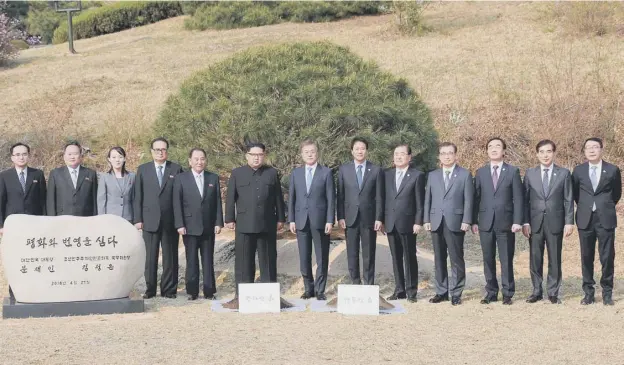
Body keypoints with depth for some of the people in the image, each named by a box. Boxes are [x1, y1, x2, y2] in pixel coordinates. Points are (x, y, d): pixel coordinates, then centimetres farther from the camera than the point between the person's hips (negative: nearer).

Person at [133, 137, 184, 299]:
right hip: (150, 221, 0)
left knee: (170, 257, 3)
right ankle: (150, 289, 10)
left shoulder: (176, 169, 6)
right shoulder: (143, 170, 9)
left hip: (170, 221, 0)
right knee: (150, 257, 2)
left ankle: (169, 289, 10)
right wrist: (138, 219, -1)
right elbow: (138, 196, 7)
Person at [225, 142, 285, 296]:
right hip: (244, 224, -1)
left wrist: (280, 218, 7)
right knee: (244, 262, 1)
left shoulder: (272, 173, 10)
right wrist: (229, 219, 1)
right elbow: (230, 198, 5)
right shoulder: (237, 173, 7)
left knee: (268, 261, 5)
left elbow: (278, 198, 10)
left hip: (267, 224, 1)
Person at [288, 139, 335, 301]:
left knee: (322, 258, 2)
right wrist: (291, 220, 2)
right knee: (304, 258, 5)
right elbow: (291, 198, 10)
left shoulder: (326, 172, 2)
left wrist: (330, 221, -8)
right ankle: (309, 288, 16)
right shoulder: (296, 173, 10)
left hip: (320, 221, -2)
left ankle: (320, 290, 10)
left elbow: (331, 198, -1)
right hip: (301, 221, 3)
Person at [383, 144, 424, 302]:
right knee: (396, 258, 8)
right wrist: (381, 220, 6)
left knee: (410, 258, 1)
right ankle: (399, 290, 15)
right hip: (391, 223, 4)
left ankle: (411, 291, 6)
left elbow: (420, 201, -3)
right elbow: (384, 198, 12)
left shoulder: (417, 175, -1)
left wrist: (418, 222, -9)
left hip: (407, 223, -4)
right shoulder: (387, 174, 11)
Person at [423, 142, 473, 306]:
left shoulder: (465, 175, 4)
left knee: (456, 259, -2)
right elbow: (428, 199, 12)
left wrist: (466, 221, -9)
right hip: (436, 223, 4)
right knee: (439, 259, 6)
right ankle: (441, 291, 13)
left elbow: (468, 200, -1)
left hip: (455, 223, -3)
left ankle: (456, 293, 4)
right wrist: (426, 220, 3)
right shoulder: (432, 175, 14)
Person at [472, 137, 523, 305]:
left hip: (505, 222, -2)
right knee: (488, 260, 5)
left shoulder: (513, 171, 4)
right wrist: (474, 221, 2)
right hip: (486, 222, 2)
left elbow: (518, 198, 0)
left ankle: (507, 294, 8)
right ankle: (491, 292, 13)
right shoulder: (480, 172, 10)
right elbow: (476, 198, 9)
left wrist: (517, 221, -8)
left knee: (506, 260, 0)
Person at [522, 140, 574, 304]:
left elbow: (568, 200, 2)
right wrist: (525, 222, -3)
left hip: (555, 222, -1)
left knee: (555, 259, 3)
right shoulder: (530, 173, 6)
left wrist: (569, 222, -5)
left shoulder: (564, 173, 3)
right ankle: (537, 291, 13)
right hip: (535, 222, 1)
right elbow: (525, 199, 5)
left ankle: (553, 292, 10)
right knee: (535, 259, 4)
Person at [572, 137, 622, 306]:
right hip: (585, 219, 2)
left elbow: (617, 193, 13)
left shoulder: (613, 170, 0)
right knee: (586, 257, 5)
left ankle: (607, 292, 10)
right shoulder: (578, 171, 5)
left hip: (606, 219, -2)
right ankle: (588, 292, 13)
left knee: (607, 256, 0)